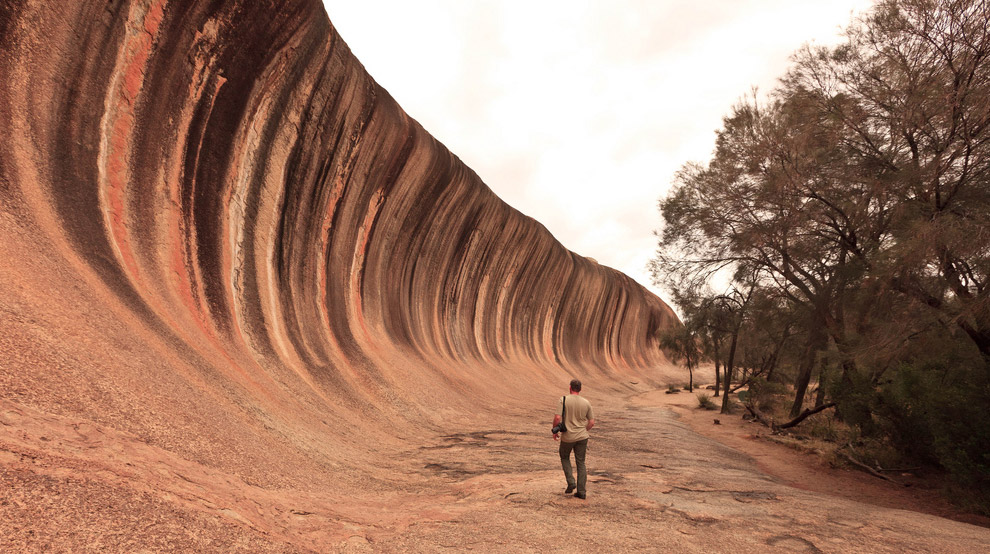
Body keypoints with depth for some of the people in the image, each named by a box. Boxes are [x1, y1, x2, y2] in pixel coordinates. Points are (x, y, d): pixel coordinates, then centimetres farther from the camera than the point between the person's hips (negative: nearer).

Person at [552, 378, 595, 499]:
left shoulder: (563, 400, -12)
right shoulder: (586, 403, -1)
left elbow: (557, 418, -17)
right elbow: (592, 422, 2)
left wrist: (555, 431, -1)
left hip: (567, 437, -2)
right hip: (582, 437, 3)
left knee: (564, 457, 22)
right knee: (581, 463, 11)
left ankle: (571, 482, 9)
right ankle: (581, 491, 11)